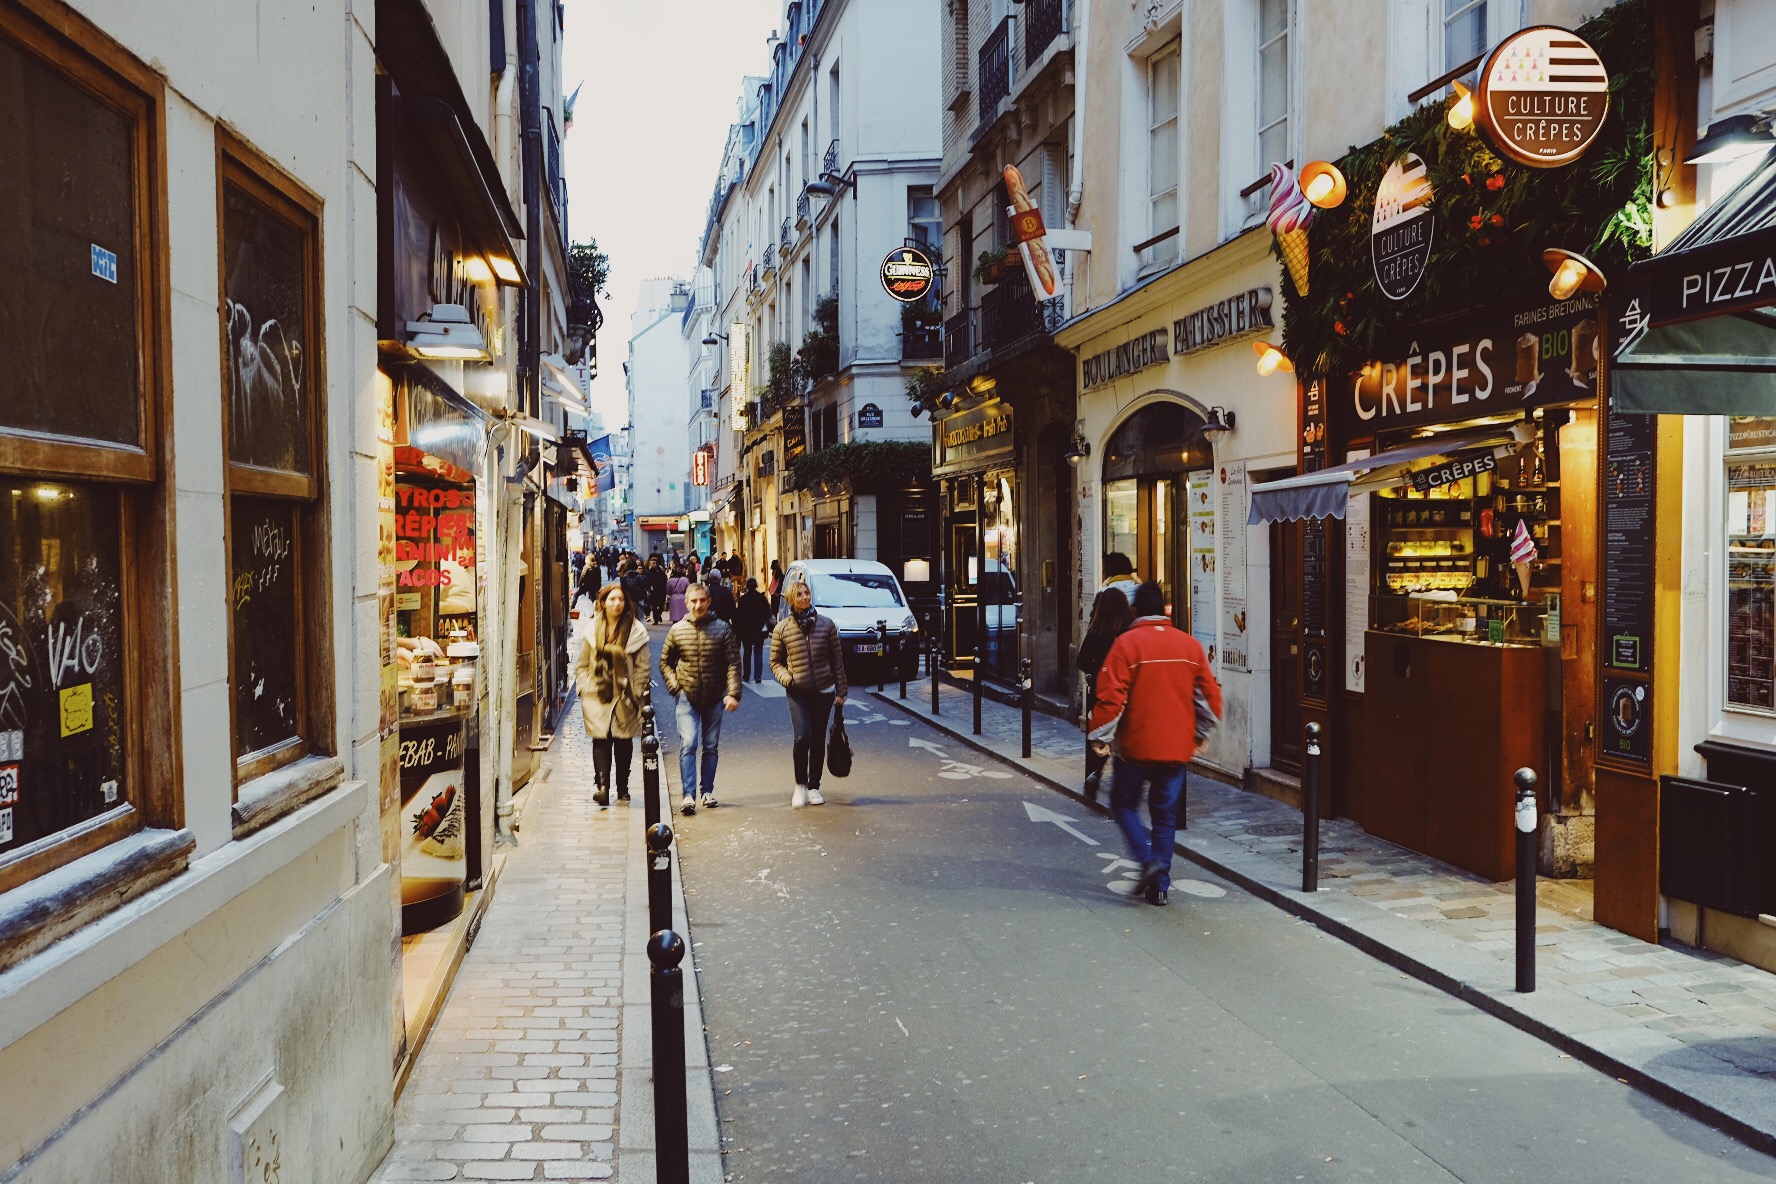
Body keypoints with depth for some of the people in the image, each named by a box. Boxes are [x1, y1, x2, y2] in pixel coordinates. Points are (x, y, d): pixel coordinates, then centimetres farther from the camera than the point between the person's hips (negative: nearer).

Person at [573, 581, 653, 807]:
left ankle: (622, 788, 17)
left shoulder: (636, 631, 0)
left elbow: (643, 666, 0)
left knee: (624, 742, 6)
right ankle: (601, 785, -16)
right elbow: (582, 665, 11)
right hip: (598, 697, 1)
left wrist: (636, 693, -5)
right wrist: (586, 689, -1)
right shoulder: (592, 632, 6)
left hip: (625, 696, 0)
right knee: (601, 741, -10)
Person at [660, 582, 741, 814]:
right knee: (688, 745, -11)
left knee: (711, 747, 10)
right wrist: (674, 686, -2)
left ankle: (708, 791, 22)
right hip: (687, 698, -1)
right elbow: (665, 662, 11)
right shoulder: (677, 630, 1)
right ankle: (689, 796, -13)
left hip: (714, 699, 1)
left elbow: (733, 663, -5)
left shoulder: (722, 628, -2)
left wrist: (733, 692, -16)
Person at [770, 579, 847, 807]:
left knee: (818, 740, 8)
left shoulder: (826, 624, 2)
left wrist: (841, 691, 3)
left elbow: (837, 659, 5)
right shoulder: (782, 629, -1)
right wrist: (786, 678, -13)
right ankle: (800, 784, 6)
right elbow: (775, 662, 7)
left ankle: (814, 787, 22)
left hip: (824, 691, 2)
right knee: (802, 738, -15)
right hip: (798, 693, -2)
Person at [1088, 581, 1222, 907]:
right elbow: (1210, 694, 8)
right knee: (1165, 814, 12)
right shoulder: (1190, 645, 4)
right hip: (1177, 747, 4)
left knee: (1124, 803, 14)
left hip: (1135, 745, -4)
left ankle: (1148, 859, -6)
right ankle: (1160, 884, 12)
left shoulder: (1127, 643, -10)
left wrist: (1101, 735, -4)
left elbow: (1111, 694, -14)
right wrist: (1199, 734, 21)